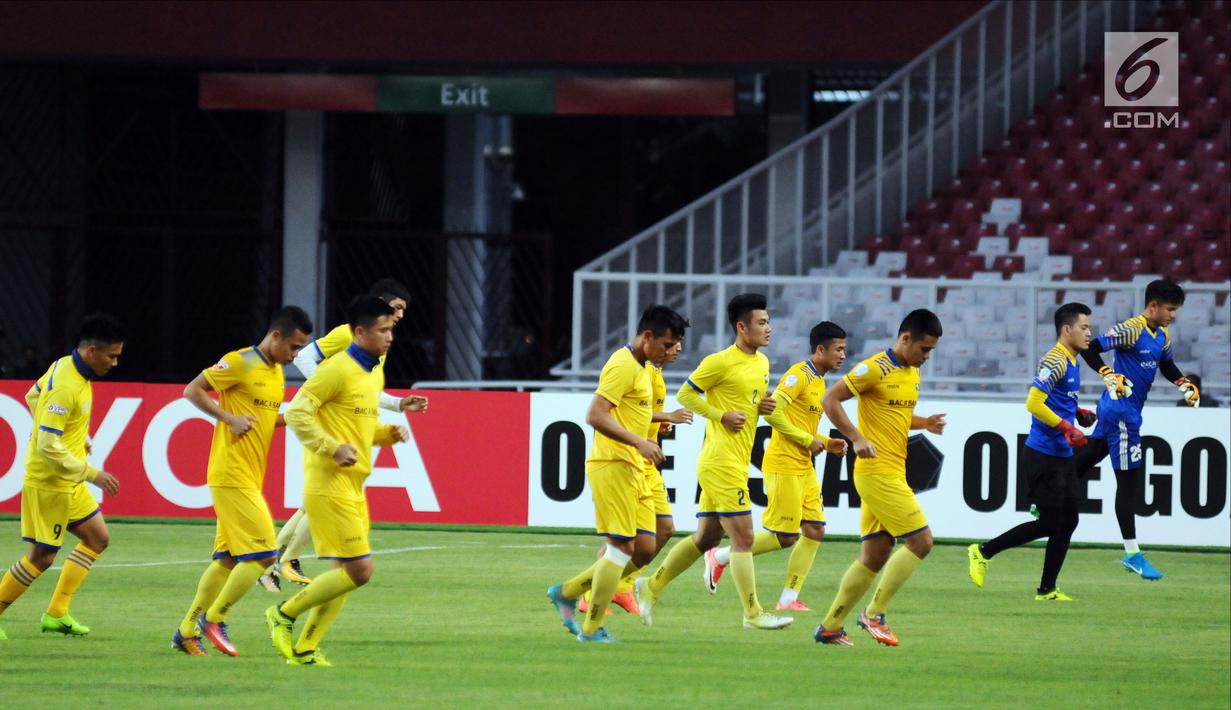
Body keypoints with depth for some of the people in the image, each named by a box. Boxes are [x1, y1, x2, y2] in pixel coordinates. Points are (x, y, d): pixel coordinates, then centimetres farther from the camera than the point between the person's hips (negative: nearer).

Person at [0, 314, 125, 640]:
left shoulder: (63, 367, 3)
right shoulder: (65, 387, -27)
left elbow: (33, 397, 21)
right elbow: (48, 446, -28)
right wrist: (92, 474, -25)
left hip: (68, 481, 10)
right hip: (48, 483, -10)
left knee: (98, 539, 14)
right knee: (41, 557, -3)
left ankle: (57, 613, 18)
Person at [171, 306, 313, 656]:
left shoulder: (277, 372, 15)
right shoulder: (240, 363, -12)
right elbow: (192, 391, -10)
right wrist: (230, 418, -17)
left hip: (250, 479, 9)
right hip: (232, 476, -9)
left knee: (228, 560, 10)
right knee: (263, 554, -12)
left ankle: (187, 631, 17)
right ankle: (214, 619, 0)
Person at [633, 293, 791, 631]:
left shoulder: (762, 362, 14)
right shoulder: (720, 362, -11)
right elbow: (685, 395, -6)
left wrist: (765, 405, 4)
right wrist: (721, 416, -15)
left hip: (737, 464, 9)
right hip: (722, 461, -9)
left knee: (705, 537, 13)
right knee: (743, 537, -7)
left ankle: (651, 587, 22)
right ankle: (753, 614, -3)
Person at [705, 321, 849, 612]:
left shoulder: (819, 381, 17)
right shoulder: (799, 375, -13)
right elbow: (773, 413, -21)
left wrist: (827, 444, 9)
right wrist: (809, 440, -17)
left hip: (804, 467, 10)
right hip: (784, 465, -10)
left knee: (815, 530, 2)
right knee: (784, 537, -7)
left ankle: (788, 598, 5)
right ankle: (720, 557, 9)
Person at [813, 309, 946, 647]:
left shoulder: (912, 372, 15)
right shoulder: (876, 369, -12)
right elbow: (830, 400, -12)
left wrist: (925, 423, 7)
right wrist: (857, 439, -20)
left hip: (893, 473, 9)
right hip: (878, 470, -9)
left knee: (874, 557, 9)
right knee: (920, 541, -12)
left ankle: (830, 626, 15)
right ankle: (874, 614, -6)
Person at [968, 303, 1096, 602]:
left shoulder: (1072, 363, 14)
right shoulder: (1054, 361, -16)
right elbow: (1034, 403, -24)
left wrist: (1078, 413, 13)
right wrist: (1067, 428, -22)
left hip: (1062, 456, 10)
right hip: (1044, 456, -10)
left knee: (1067, 522, 7)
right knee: (1049, 524, -7)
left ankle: (1047, 590, 12)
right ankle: (983, 551, 5)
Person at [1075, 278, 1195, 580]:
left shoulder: (1162, 336, 10)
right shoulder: (1131, 330, -18)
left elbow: (1167, 366, 26)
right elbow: (1091, 348, -23)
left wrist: (1186, 385, 10)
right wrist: (1110, 376, -34)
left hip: (1118, 412, 9)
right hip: (1121, 414, -9)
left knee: (1088, 458, 19)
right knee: (1130, 480, -5)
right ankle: (1132, 553, -1)